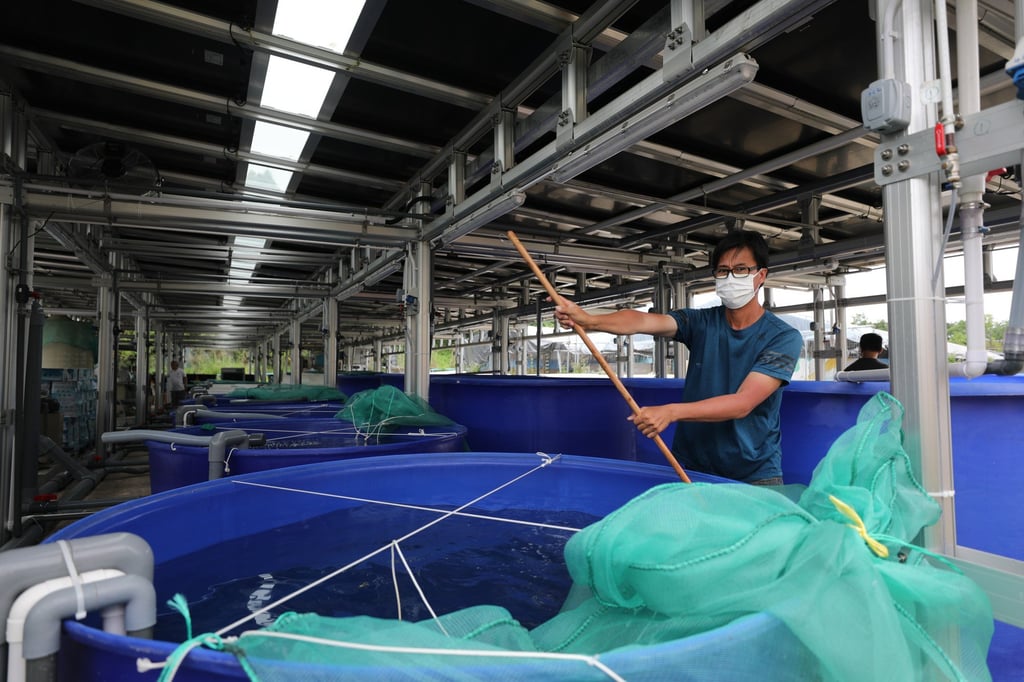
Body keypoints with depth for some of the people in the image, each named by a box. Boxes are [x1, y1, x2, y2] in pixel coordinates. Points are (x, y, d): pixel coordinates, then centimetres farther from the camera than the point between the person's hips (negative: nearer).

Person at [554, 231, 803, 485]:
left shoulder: (784, 338, -11)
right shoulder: (701, 321, -3)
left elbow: (743, 403, -24)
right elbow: (643, 321, -22)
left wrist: (671, 412, -37)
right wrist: (591, 321, -41)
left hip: (754, 474, -2)